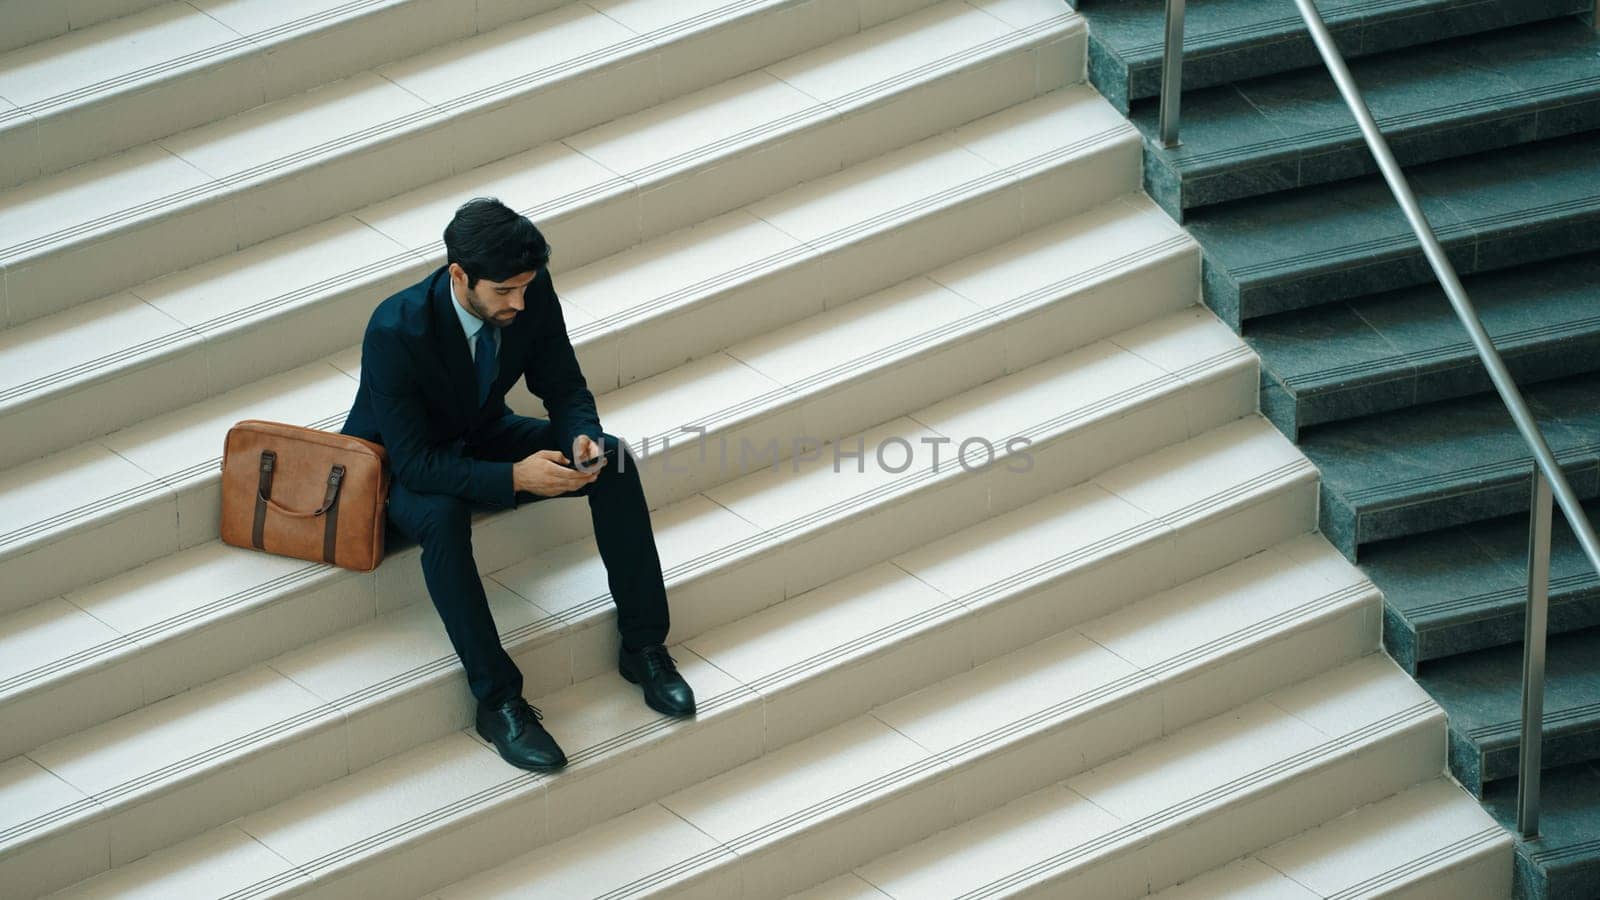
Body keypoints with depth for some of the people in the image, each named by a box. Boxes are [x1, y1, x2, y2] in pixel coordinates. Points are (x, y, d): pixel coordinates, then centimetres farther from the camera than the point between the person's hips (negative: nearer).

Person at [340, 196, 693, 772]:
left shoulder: (532, 293, -20)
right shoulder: (395, 332, -35)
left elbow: (566, 390, -6)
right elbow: (415, 464, -32)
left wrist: (581, 437, -29)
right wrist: (514, 477, -42)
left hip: (484, 439, 5)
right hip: (402, 466, -5)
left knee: (614, 460, -16)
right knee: (443, 516, -39)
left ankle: (643, 647, -6)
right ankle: (497, 701, -30)